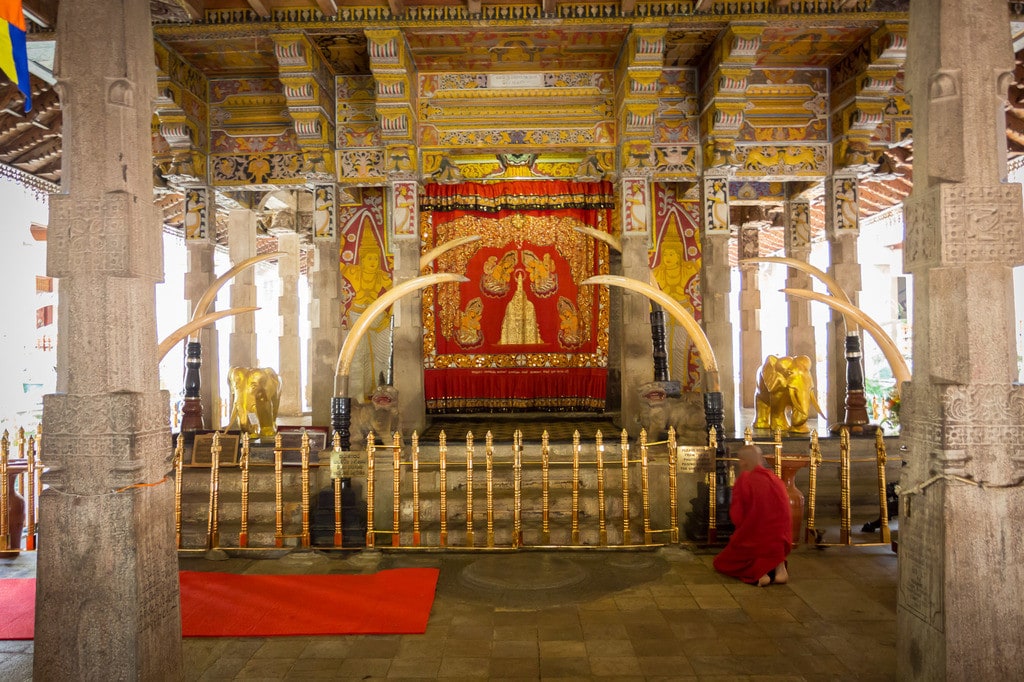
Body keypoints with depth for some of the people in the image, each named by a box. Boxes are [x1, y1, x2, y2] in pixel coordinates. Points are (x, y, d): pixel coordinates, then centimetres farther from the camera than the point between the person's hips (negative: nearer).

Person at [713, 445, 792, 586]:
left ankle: (757, 571, -9)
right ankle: (779, 565, 4)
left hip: (752, 542, -5)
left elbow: (736, 517, -11)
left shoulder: (744, 480, -14)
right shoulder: (777, 480, 2)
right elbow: (784, 516, 11)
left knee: (721, 562, 19)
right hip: (780, 544, 5)